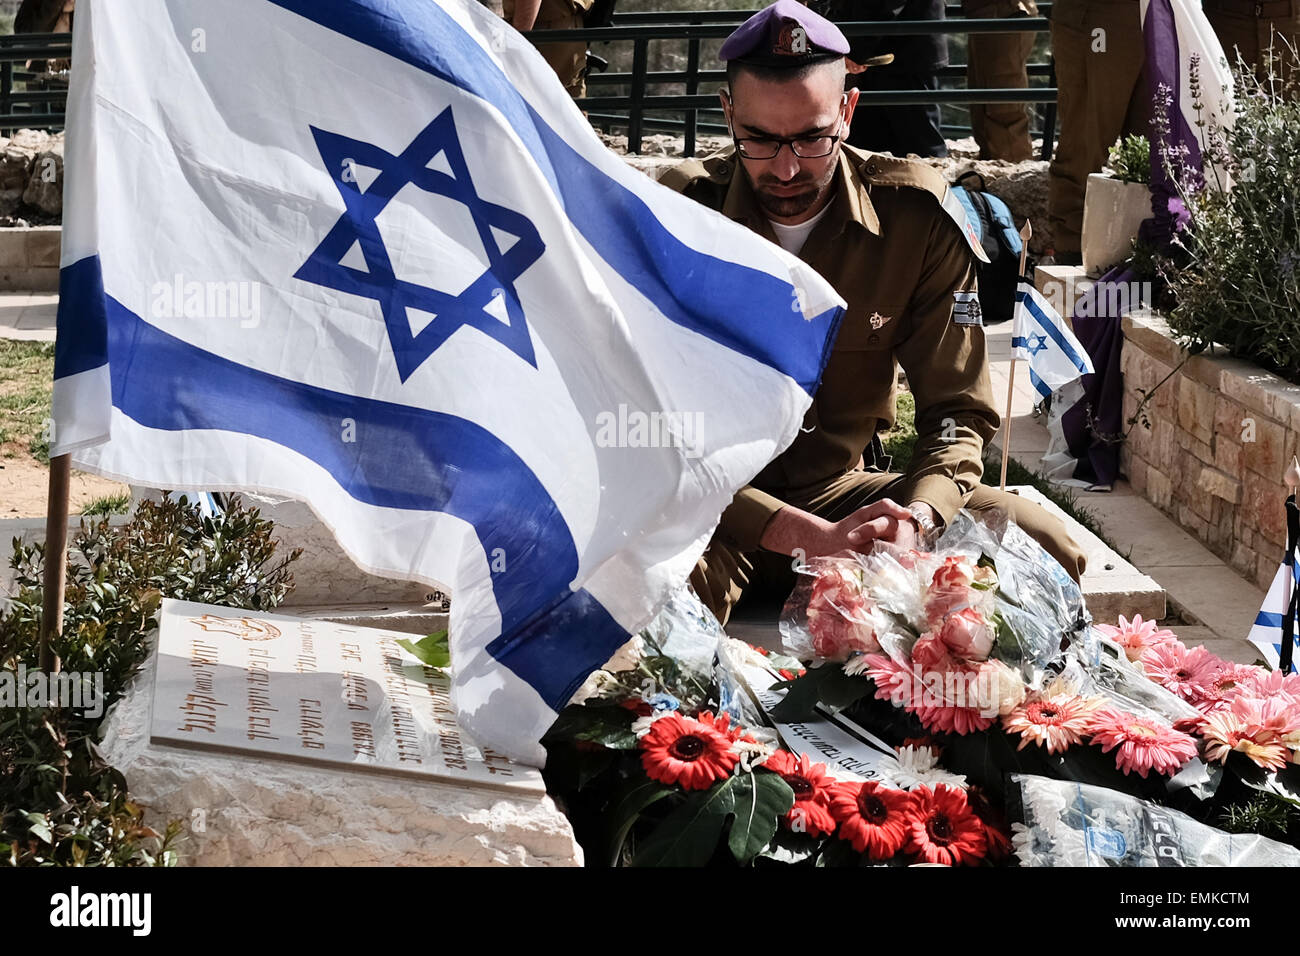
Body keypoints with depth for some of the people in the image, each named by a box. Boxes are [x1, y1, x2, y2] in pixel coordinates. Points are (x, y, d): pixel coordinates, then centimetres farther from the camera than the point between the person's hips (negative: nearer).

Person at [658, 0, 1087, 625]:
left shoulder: (917, 216, -6)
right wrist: (813, 538, -31)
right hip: (717, 503, -3)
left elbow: (958, 410, -3)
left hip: (846, 489, 3)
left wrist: (914, 519, -26)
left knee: (1045, 546, -20)